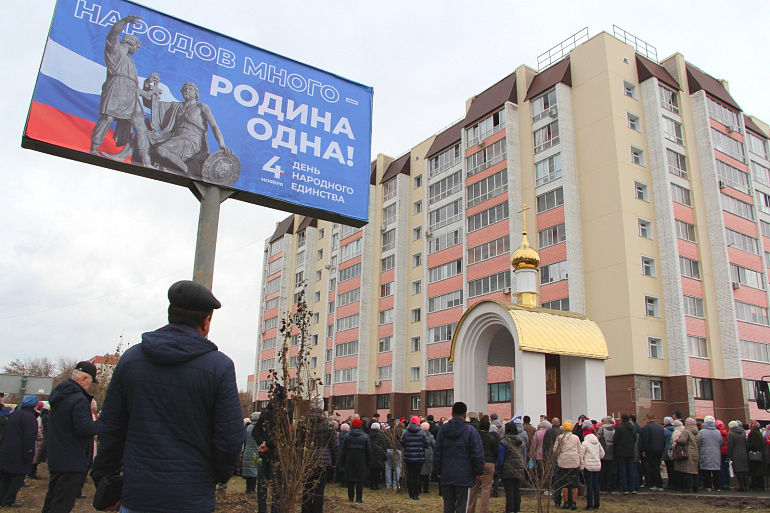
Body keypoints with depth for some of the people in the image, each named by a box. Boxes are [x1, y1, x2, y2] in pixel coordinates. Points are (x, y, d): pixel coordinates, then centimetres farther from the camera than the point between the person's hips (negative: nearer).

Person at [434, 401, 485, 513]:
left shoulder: (443, 429, 5)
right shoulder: (470, 430, -6)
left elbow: (437, 452, 8)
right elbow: (477, 453, -8)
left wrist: (438, 471, 14)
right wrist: (479, 472, 1)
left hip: (446, 476, 4)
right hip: (464, 476, -3)